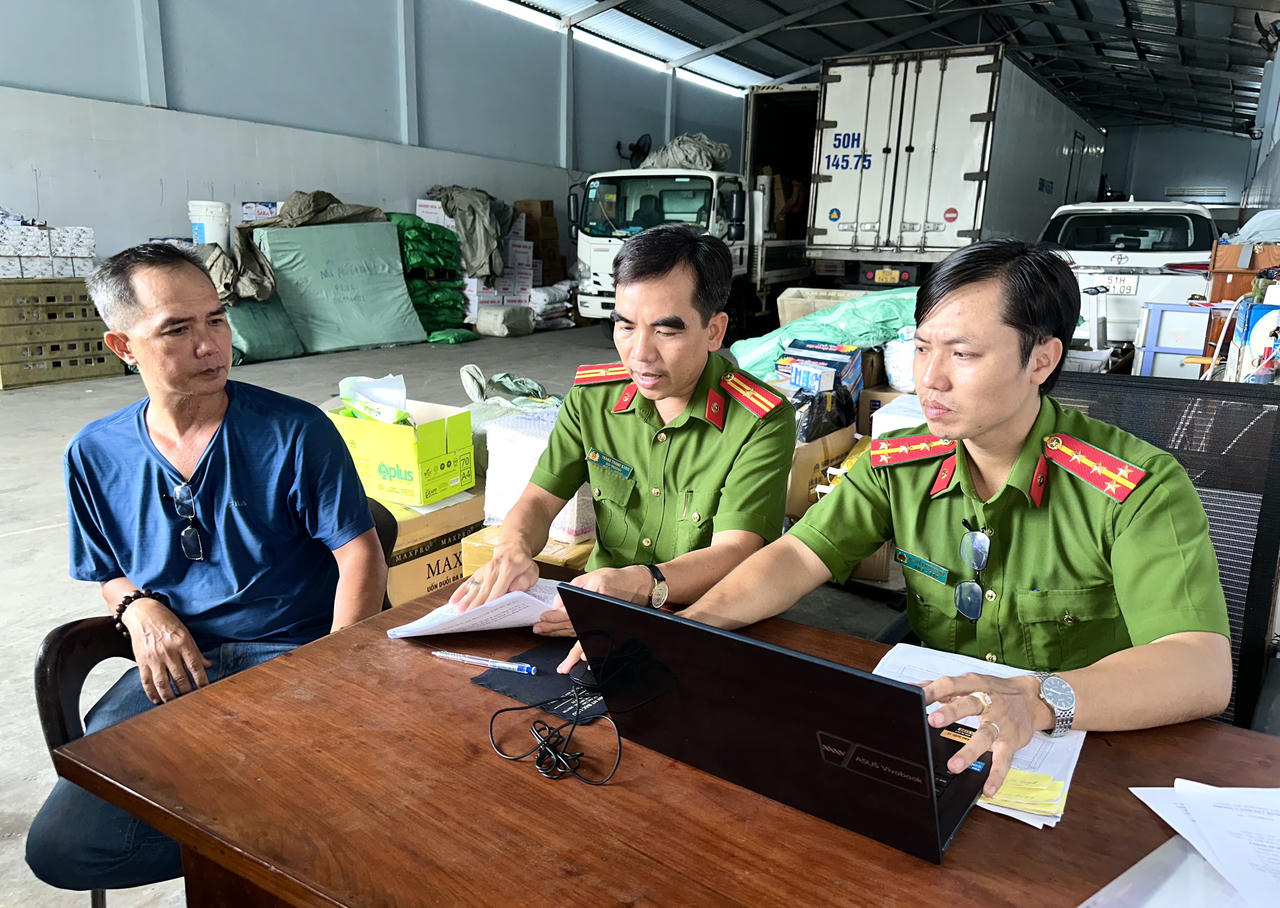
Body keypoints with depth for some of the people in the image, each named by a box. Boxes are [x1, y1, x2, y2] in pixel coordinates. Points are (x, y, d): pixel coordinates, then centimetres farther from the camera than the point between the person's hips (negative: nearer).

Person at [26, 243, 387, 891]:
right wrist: (140, 609, -4)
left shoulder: (295, 431, -5)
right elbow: (109, 573, 21)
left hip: (291, 656, -4)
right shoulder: (96, 455, 8)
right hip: (174, 667, 4)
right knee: (59, 846, -13)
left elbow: (361, 556, -6)